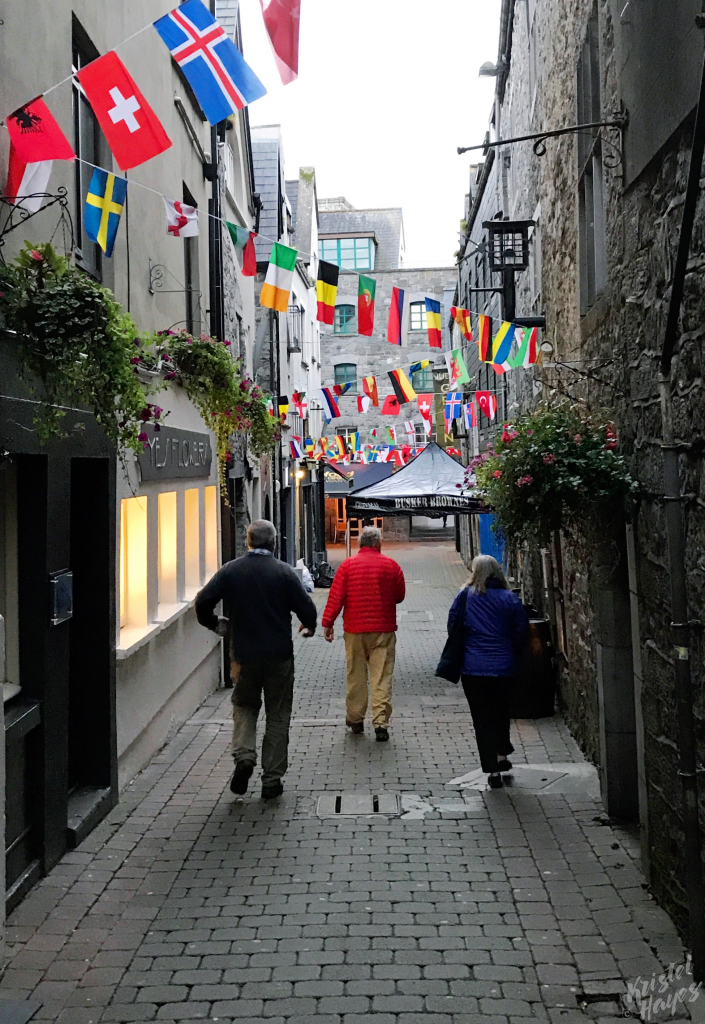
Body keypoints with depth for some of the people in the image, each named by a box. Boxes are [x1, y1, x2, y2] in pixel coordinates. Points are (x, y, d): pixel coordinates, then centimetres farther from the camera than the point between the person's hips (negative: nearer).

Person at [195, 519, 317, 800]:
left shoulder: (230, 570, -3)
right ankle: (272, 779, 11)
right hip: (279, 655, -1)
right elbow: (307, 609, -9)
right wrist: (309, 627, 14)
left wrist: (216, 624, 13)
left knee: (244, 706, 20)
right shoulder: (284, 572, -7)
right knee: (277, 715, 10)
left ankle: (244, 756, -3)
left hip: (243, 654, 1)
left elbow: (202, 602, -7)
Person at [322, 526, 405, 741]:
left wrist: (327, 623, 2)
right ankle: (381, 722, -6)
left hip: (354, 629, 1)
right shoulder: (391, 565, 0)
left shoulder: (348, 565, -2)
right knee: (382, 677, 0)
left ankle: (355, 719, 21)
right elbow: (400, 596, 10)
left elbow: (336, 597, -3)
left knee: (356, 675, 11)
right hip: (384, 629, 0)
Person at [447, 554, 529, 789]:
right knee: (501, 710, 25)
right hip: (503, 667, 1)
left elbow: (452, 624, -1)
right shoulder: (510, 599, -2)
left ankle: (493, 770, 6)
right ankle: (501, 754, 22)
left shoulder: (466, 596, -5)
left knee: (482, 717, 6)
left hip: (473, 667, -1)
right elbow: (521, 633, -1)